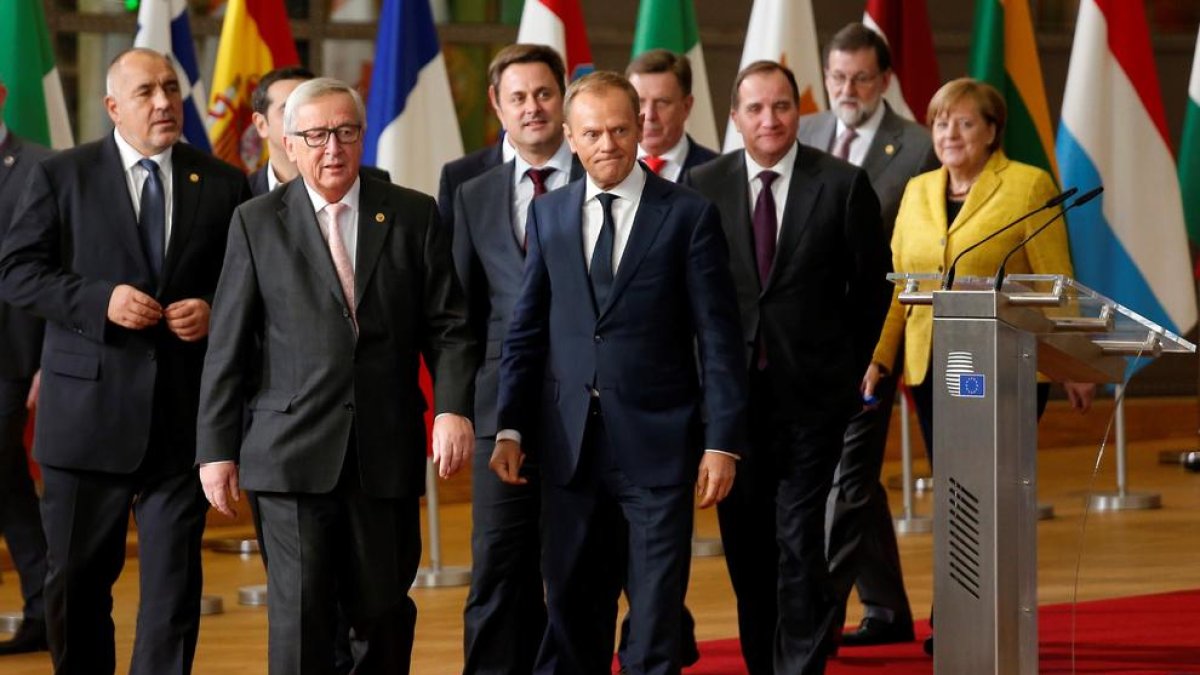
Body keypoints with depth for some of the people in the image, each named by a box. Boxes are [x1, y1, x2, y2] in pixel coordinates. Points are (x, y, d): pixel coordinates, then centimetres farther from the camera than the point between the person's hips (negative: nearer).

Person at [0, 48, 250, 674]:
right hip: (88, 411, -1)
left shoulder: (223, 185, 6)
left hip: (183, 415, 1)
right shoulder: (61, 176, 2)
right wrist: (100, 300, -16)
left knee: (175, 582, 1)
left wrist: (214, 311, -10)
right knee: (77, 579, 9)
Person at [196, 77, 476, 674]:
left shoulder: (412, 216, 8)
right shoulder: (256, 223, 6)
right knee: (300, 616, -5)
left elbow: (447, 326, 5)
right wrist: (216, 447, 1)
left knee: (385, 613, 6)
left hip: (388, 452, 1)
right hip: (295, 455, -1)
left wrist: (453, 406, -11)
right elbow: (228, 346, 5)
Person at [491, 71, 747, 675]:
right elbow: (525, 330, 12)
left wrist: (723, 441, -9)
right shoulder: (548, 214, 9)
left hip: (657, 443, -3)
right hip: (570, 443, 3)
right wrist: (510, 428, 5)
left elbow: (719, 339, -3)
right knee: (571, 609, 9)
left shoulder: (689, 215, -2)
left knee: (656, 613, 1)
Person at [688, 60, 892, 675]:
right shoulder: (703, 185, 1)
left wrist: (847, 365, 6)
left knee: (800, 542, -6)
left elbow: (872, 284, 4)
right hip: (731, 388, 3)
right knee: (744, 539, 9)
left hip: (811, 392, -3)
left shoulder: (843, 184, -4)